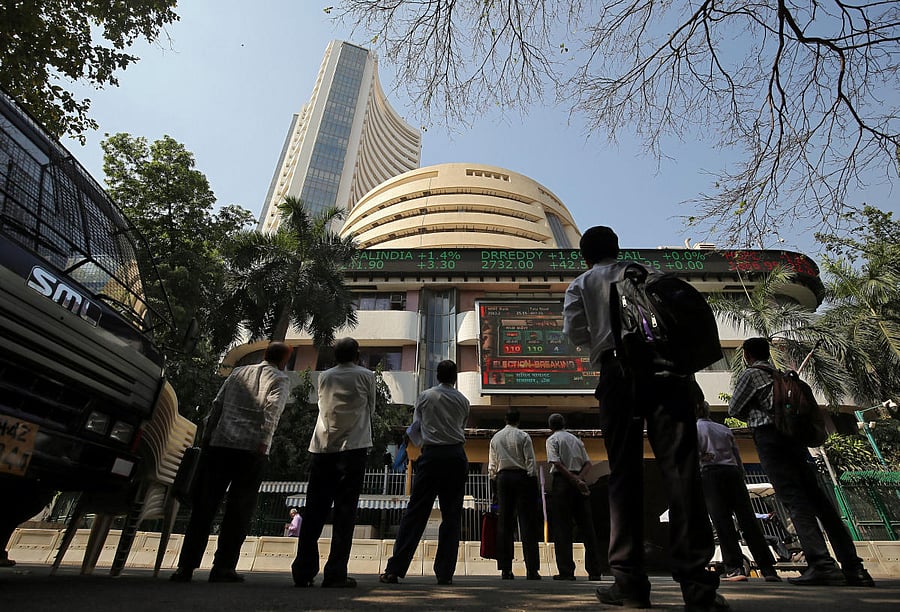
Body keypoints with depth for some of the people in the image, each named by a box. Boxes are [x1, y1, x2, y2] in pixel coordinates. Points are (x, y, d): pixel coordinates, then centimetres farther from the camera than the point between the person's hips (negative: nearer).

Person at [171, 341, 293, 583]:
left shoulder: (238, 372, 18)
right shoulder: (280, 379, 4)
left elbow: (216, 405, 14)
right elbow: (272, 408, -13)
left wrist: (206, 437, 15)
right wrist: (264, 441, -14)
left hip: (219, 444, 4)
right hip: (251, 449, -4)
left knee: (203, 507, 9)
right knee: (238, 511, 5)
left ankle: (186, 566, 11)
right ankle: (223, 568, 7)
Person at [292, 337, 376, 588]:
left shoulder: (324, 377, 12)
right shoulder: (366, 375, 4)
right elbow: (371, 408, 13)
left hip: (322, 448, 4)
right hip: (352, 447, -3)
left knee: (314, 511, 9)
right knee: (344, 512, 0)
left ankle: (303, 571, 12)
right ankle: (335, 573, 0)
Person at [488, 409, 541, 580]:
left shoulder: (495, 438, 11)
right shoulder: (523, 436, -1)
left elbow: (492, 465, 13)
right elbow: (530, 461, -5)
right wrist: (533, 482, -2)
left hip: (502, 478, 3)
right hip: (522, 477, -3)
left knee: (504, 523, 5)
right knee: (527, 522, -1)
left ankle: (505, 569, 7)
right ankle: (531, 569, -3)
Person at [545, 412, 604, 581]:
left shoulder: (552, 439, 0)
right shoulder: (576, 439, 18)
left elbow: (556, 463, -14)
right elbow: (588, 462, 9)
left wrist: (575, 480, -14)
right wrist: (579, 477, -3)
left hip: (562, 481, -5)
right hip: (578, 482, 5)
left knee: (562, 528, 0)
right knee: (587, 526, 8)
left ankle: (566, 571, 0)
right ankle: (595, 571, 10)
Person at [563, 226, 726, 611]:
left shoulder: (581, 284, 17)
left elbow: (573, 331, 3)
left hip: (618, 373, -1)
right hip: (664, 368, 1)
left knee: (624, 474, 1)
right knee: (680, 467, -5)